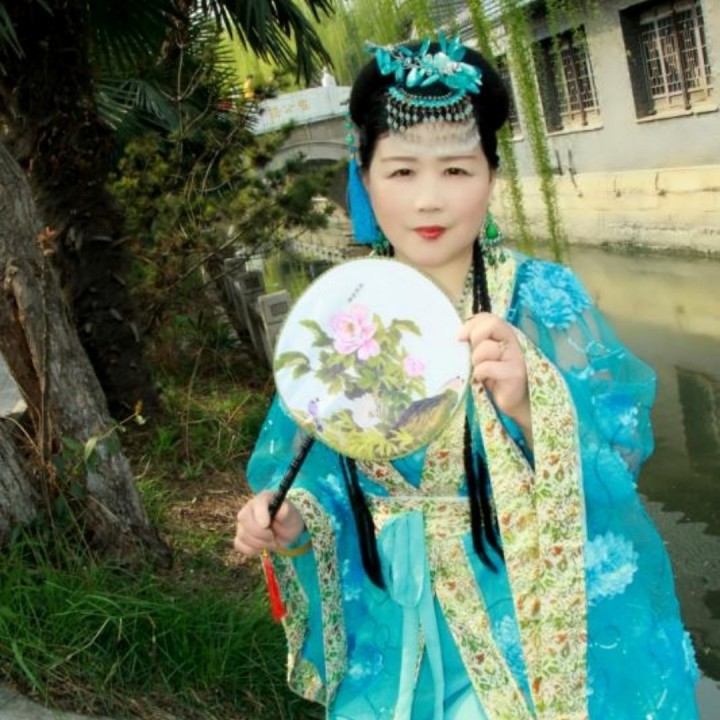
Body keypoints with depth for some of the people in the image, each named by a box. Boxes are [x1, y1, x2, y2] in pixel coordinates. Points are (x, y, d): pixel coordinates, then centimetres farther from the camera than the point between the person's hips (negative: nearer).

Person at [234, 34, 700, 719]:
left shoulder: (544, 296, -11)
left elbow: (616, 451, -18)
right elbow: (326, 478, 2)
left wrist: (528, 402, -36)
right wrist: (290, 522, -17)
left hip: (542, 623, -2)